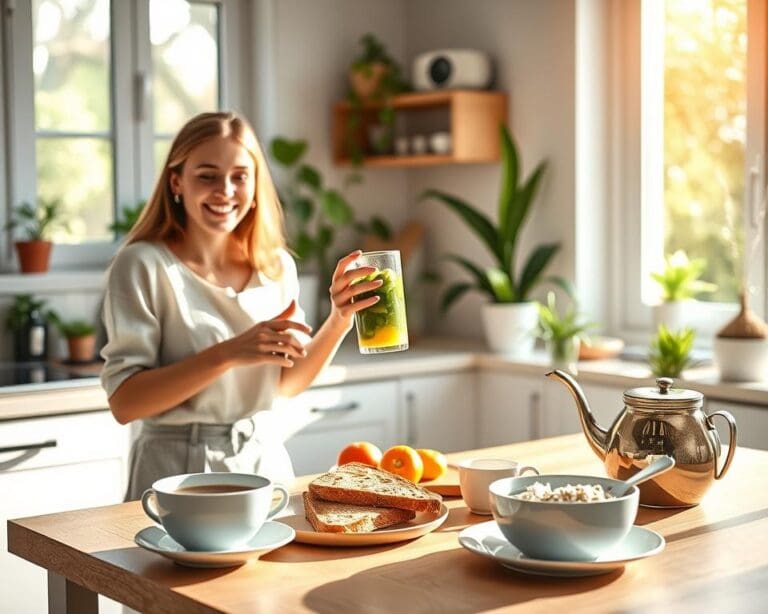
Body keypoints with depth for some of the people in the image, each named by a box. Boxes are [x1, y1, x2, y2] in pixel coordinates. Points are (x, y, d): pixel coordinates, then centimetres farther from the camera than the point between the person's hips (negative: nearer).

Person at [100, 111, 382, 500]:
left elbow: (287, 383, 11)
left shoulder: (277, 266, 3)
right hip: (179, 470, -4)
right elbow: (124, 402, -18)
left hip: (266, 461, 5)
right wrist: (229, 352, -26)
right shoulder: (143, 265, -12)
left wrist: (339, 321, -5)